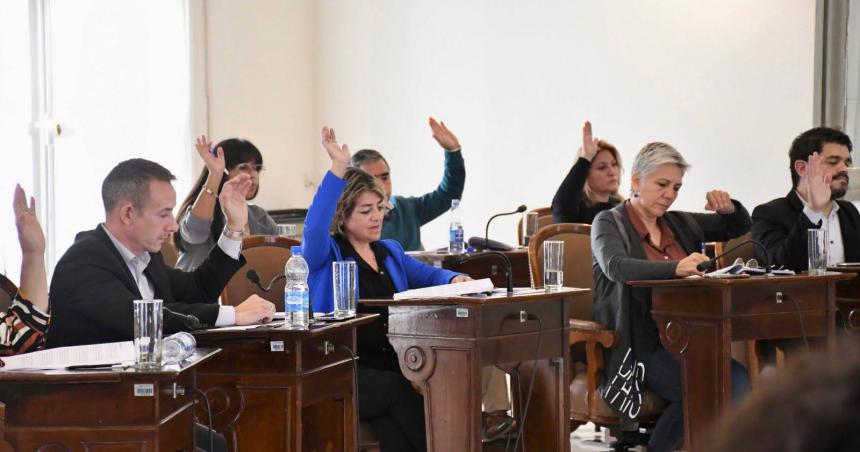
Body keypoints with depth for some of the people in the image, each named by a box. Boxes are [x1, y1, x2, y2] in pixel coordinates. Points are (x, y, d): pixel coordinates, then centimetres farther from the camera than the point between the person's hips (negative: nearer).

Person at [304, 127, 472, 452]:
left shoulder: (390, 251, 25)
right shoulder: (326, 255, 4)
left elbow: (427, 275, 27)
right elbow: (313, 229, -17)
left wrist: (453, 280, 0)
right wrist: (338, 169, -26)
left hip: (396, 366, 4)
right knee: (397, 390, -33)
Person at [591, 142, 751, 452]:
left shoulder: (680, 224, 20)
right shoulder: (609, 223, 2)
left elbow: (739, 227, 31)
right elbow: (615, 266, -20)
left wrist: (728, 209, 6)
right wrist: (676, 268, -36)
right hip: (640, 346, -6)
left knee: (738, 381, -24)